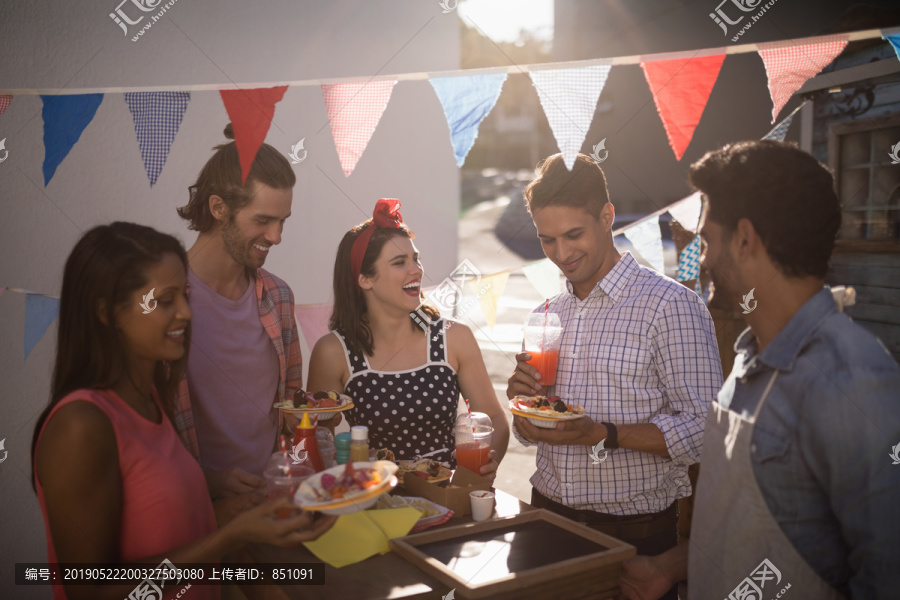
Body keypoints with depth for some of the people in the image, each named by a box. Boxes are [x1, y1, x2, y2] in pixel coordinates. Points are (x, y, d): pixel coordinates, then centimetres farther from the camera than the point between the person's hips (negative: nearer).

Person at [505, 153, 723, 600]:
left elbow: (703, 431, -17)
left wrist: (602, 434, -26)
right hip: (549, 514, 5)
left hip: (634, 530, -5)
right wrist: (526, 402, -7)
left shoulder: (670, 304, -12)